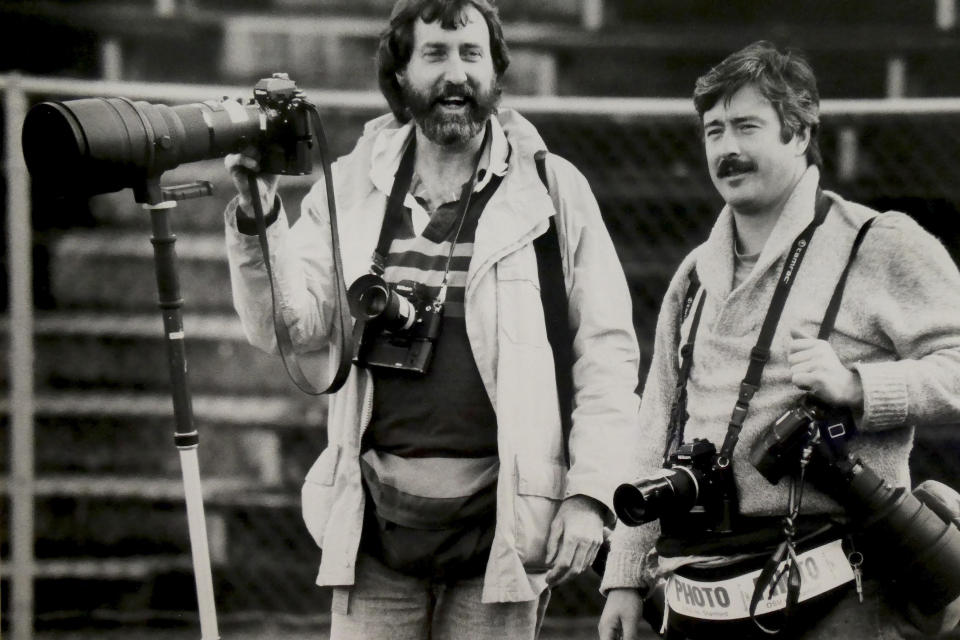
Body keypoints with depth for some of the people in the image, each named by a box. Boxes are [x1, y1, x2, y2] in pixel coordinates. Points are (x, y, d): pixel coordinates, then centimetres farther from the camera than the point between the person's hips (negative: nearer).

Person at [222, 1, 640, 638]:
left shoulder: (553, 190, 3)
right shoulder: (352, 187, 9)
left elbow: (608, 352, 1)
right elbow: (295, 326, 2)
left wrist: (590, 492, -7)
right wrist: (258, 215, -13)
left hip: (500, 520, -2)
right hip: (377, 517, 2)